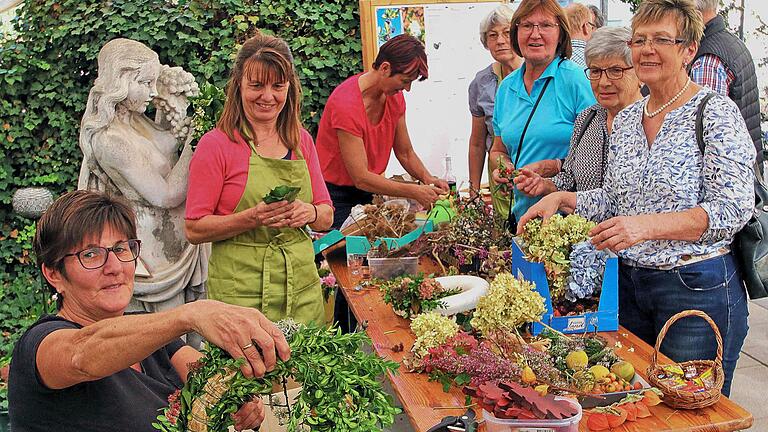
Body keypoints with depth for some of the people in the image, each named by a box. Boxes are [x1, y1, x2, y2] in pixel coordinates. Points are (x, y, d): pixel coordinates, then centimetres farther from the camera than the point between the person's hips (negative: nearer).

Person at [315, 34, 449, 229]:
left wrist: (427, 178, -10)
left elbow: (405, 152, 10)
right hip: (335, 195, -7)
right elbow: (361, 178, -25)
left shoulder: (395, 97, -1)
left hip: (367, 193, 7)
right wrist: (415, 192, -25)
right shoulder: (346, 104, -26)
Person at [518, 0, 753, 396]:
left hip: (697, 288, -6)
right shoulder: (626, 119, 9)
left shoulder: (715, 112, -11)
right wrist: (562, 199, -1)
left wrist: (647, 225, -32)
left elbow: (733, 208, -20)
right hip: (628, 283, 6)